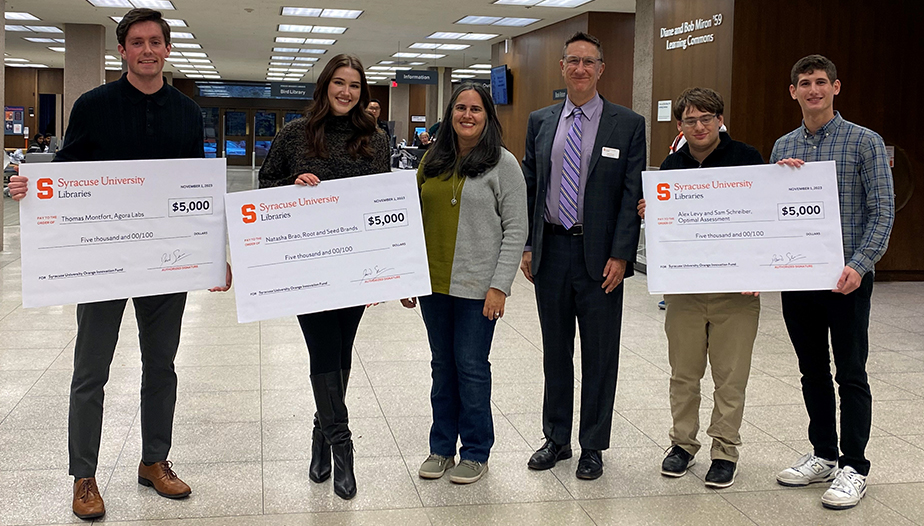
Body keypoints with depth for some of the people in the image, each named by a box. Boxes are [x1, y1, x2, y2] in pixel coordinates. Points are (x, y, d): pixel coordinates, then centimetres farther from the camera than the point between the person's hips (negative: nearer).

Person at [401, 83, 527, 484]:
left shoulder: (503, 163, -5)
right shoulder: (432, 160, 10)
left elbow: (515, 229, -7)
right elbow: (416, 220, 14)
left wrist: (500, 286, -14)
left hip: (477, 285, -5)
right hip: (433, 283, 5)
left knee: (471, 365, 1)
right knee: (443, 364, 13)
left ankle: (476, 452, 16)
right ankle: (442, 447, 25)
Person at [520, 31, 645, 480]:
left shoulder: (628, 125, -1)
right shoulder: (540, 122, 8)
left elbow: (633, 195, -5)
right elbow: (528, 187, 10)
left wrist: (620, 256, -12)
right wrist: (526, 246, 3)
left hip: (600, 256, -3)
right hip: (550, 251, 3)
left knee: (600, 355, 5)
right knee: (555, 351, 13)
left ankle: (592, 446, 19)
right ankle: (556, 438, 27)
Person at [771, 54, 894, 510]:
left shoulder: (865, 143, -3)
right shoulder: (783, 147, 11)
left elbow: (882, 211, -8)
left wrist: (858, 265, -20)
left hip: (846, 278, -5)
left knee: (850, 375, 1)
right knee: (813, 372, 13)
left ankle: (853, 468, 11)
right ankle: (822, 455, 26)